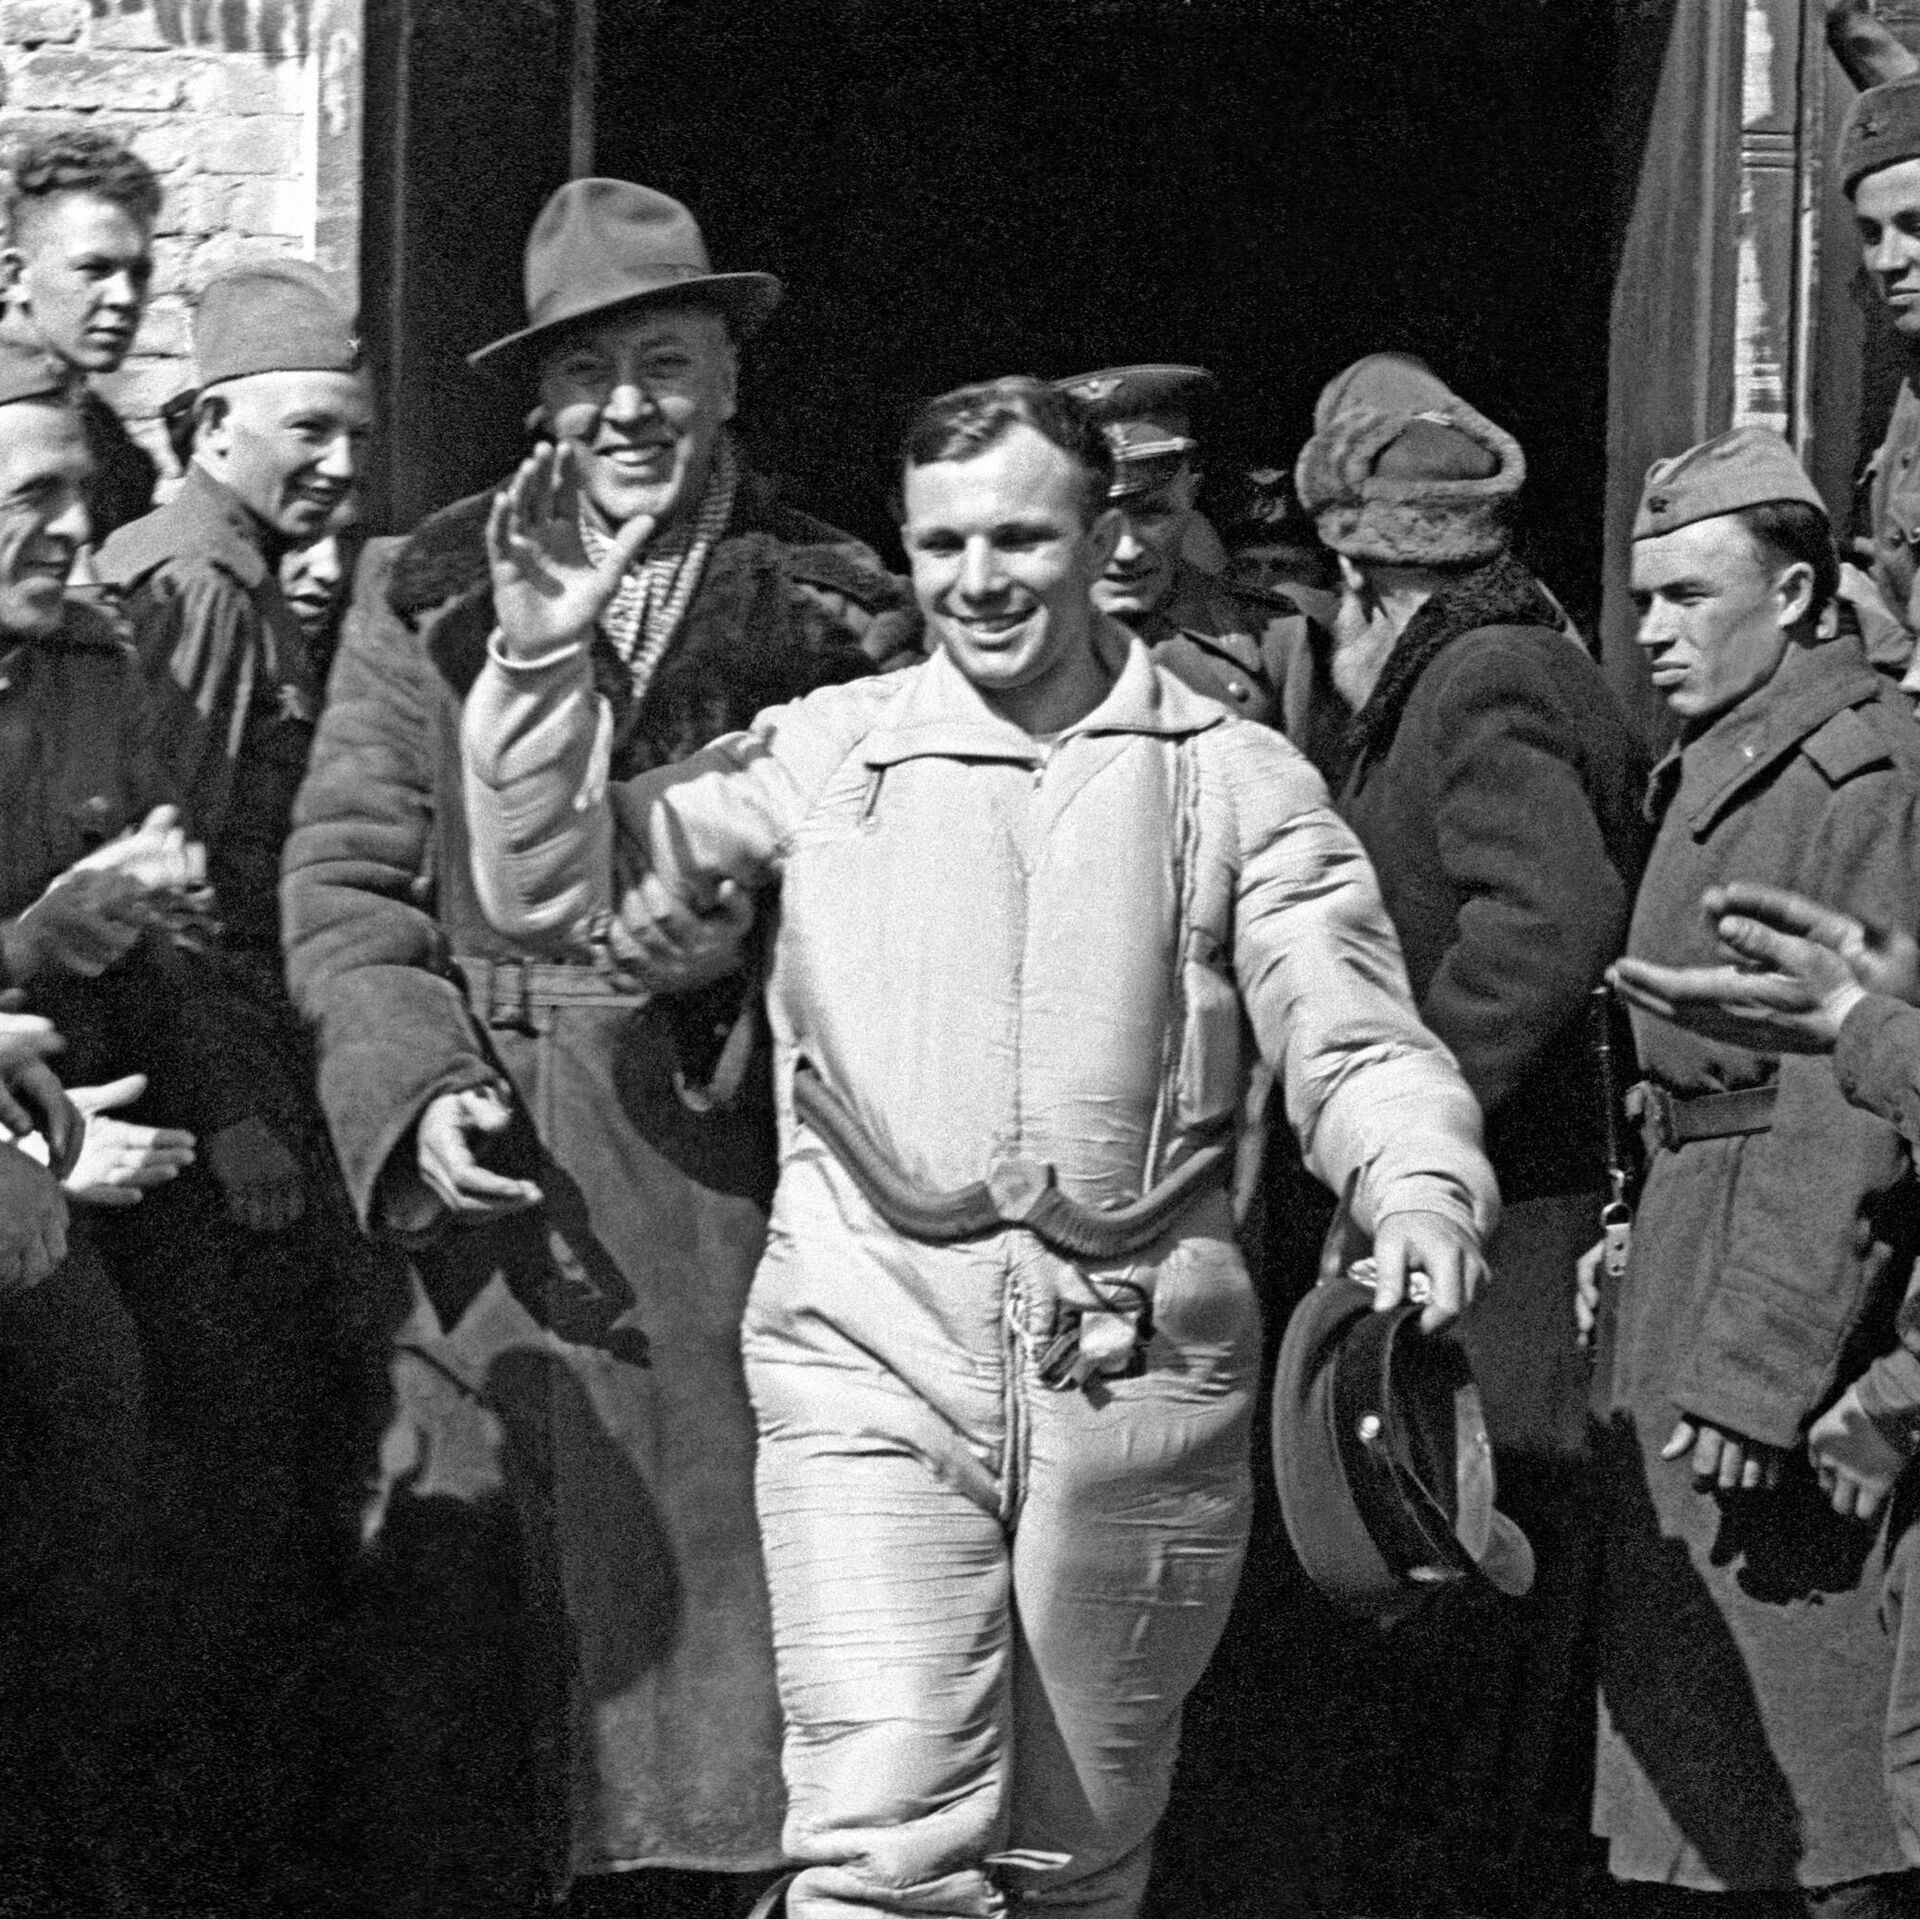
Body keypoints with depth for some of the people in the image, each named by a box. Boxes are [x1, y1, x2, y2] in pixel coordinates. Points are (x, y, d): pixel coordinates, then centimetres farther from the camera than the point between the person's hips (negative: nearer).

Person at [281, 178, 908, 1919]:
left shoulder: (837, 611, 8)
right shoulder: (425, 594, 10)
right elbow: (344, 878, 7)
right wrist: (417, 1086, -8)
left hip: (740, 1176, 0)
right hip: (498, 1183, 1)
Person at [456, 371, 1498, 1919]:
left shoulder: (1240, 782, 7)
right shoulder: (828, 751, 9)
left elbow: (1357, 1040, 1)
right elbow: (556, 894, 9)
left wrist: (1421, 1193, -19)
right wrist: (543, 665, -3)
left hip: (1139, 1375, 1)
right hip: (872, 1347, -1)